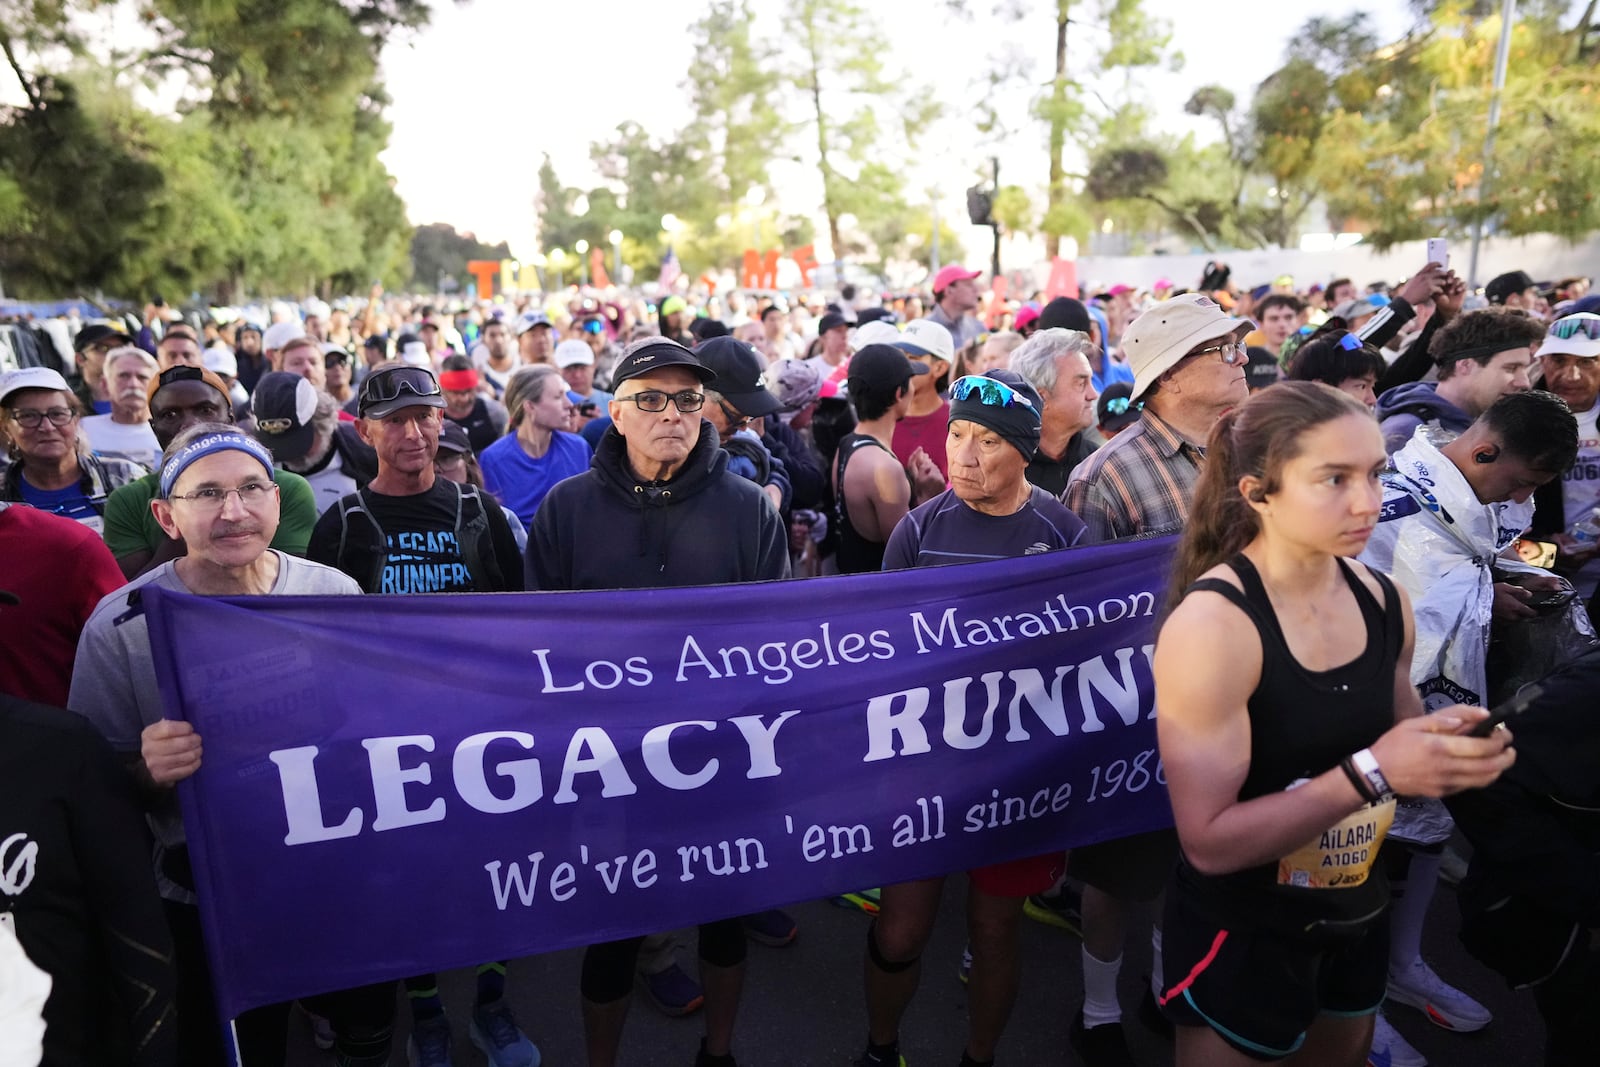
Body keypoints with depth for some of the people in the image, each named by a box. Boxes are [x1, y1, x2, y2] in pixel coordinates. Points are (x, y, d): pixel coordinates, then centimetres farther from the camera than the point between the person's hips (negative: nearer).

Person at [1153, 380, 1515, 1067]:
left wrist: (1452, 752, -11)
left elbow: (1399, 743, 11)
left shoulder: (1383, 601, -6)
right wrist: (1372, 772, -31)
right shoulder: (1212, 624, -26)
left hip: (1358, 913, 7)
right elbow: (1210, 842, -26)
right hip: (1243, 935, -6)